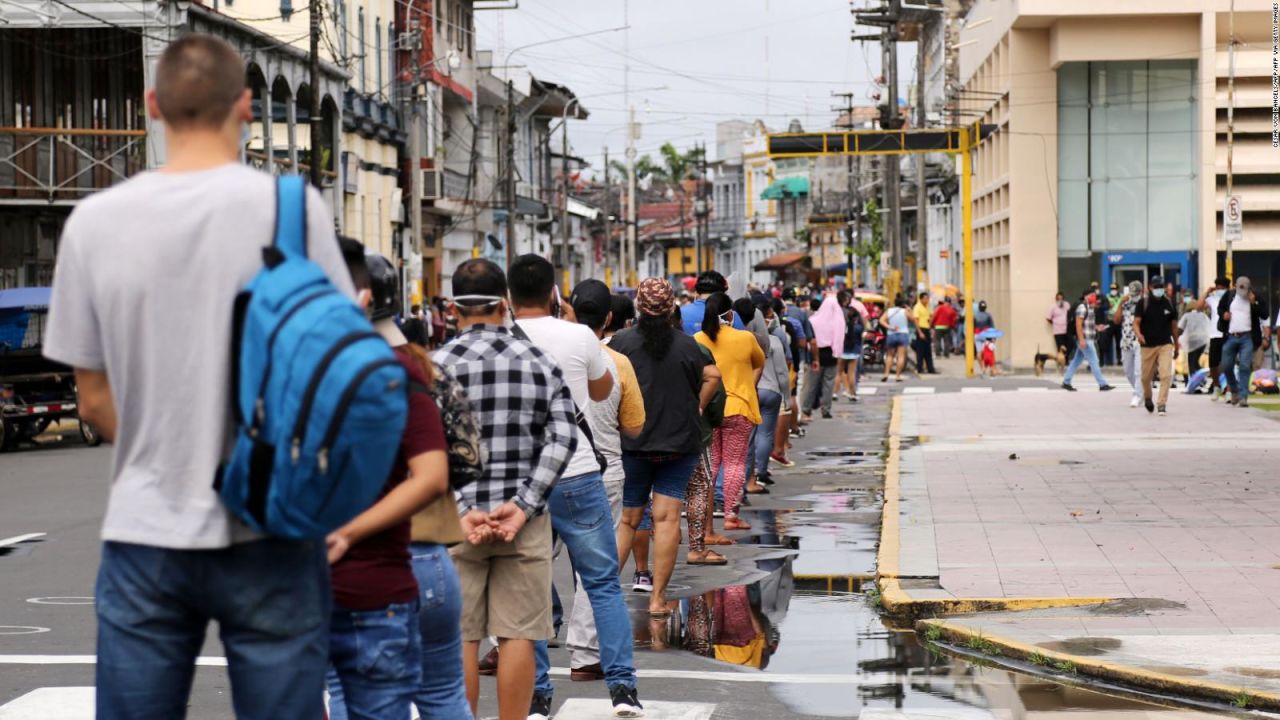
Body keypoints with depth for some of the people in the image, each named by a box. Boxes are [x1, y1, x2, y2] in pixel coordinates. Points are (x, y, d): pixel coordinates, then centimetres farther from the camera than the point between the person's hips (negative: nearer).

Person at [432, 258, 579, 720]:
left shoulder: (437, 365, -3)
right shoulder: (539, 362, 3)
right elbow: (563, 439, -5)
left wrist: (460, 512, -10)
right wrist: (524, 505, -8)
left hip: (457, 522, -1)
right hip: (525, 520, 1)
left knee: (460, 639, 5)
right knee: (517, 635, 6)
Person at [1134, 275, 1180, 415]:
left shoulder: (1169, 304, 6)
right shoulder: (1143, 303, 0)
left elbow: (1174, 326, 13)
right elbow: (1136, 323, -7)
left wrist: (1176, 346, 17)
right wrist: (1138, 334, -29)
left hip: (1165, 345, 1)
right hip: (1148, 345, -1)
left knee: (1166, 374, -15)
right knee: (1146, 377, 8)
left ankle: (1161, 404, -12)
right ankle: (1147, 397, 37)